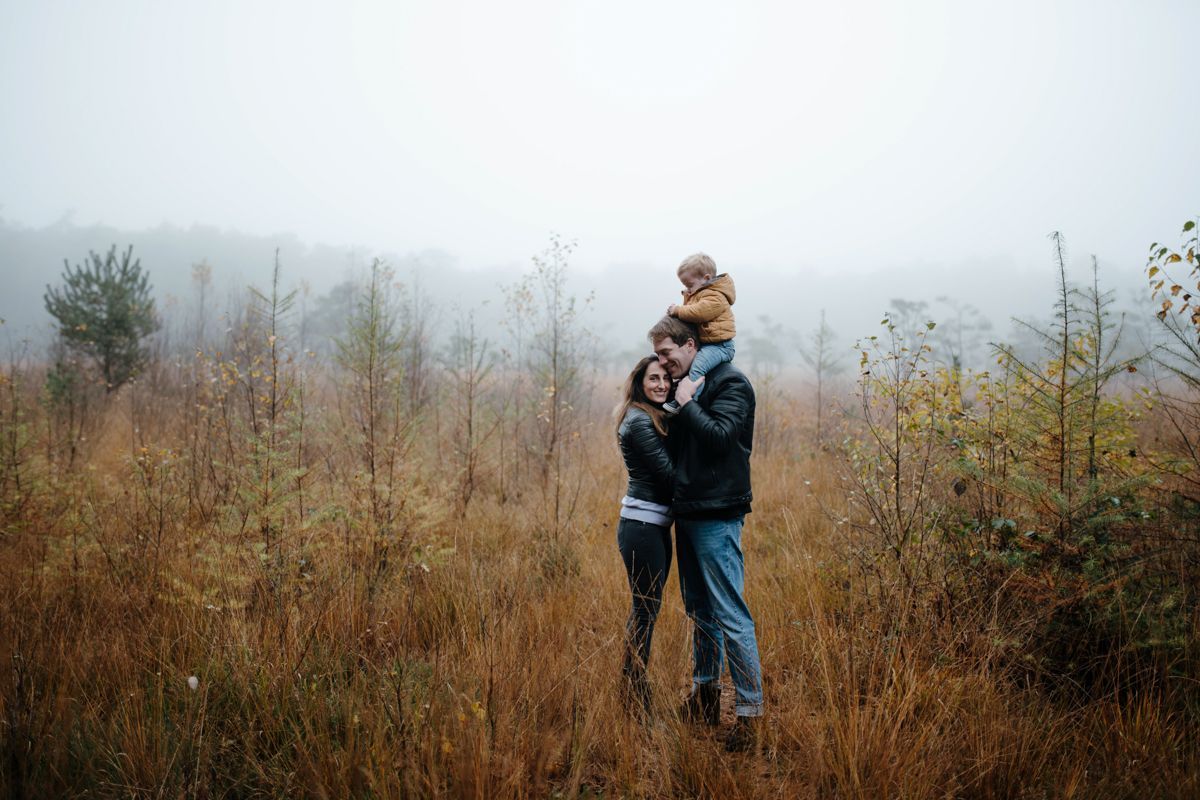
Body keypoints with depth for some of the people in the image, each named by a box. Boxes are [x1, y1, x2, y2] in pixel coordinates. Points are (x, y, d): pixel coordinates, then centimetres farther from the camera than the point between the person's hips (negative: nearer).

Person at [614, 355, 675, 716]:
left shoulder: (656, 418, 15)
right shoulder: (639, 420, -14)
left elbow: (668, 468, 9)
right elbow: (668, 471, -17)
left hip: (657, 526, 10)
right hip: (642, 527, -10)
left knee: (646, 606, 15)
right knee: (646, 608, -3)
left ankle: (634, 686, 26)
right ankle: (635, 695, 6)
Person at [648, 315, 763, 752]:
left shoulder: (730, 383, -9)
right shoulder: (685, 385, 15)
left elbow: (720, 437, -23)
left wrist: (687, 404, -14)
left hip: (716, 516, -9)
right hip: (687, 514, 9)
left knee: (730, 614, -8)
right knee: (699, 610, 18)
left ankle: (750, 711, -1)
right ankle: (705, 695, 32)